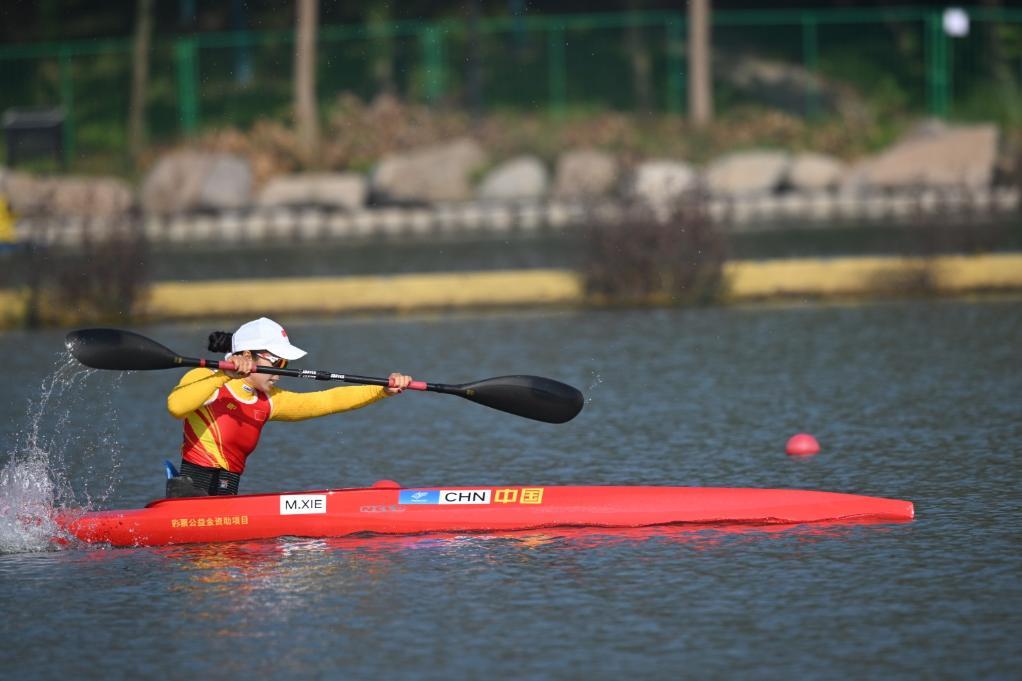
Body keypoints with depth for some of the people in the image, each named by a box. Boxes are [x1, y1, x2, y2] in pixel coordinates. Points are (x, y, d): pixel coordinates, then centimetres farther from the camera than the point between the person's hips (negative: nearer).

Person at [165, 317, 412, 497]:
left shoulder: (267, 402, 16)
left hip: (227, 500, 8)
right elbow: (176, 406, -26)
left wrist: (383, 390, 5)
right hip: (189, 497, -8)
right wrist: (224, 376, -32)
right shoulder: (202, 379, -4)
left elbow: (327, 401, 13)